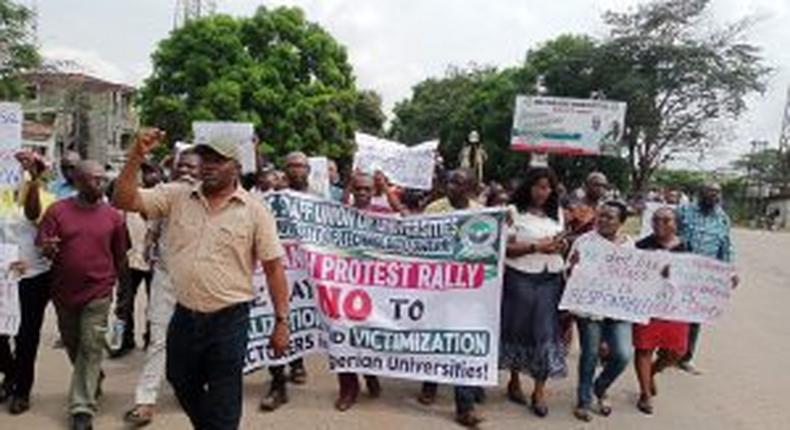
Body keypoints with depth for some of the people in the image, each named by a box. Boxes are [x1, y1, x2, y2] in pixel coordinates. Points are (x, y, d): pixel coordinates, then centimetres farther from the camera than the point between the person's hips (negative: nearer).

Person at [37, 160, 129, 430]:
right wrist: (47, 249, -27)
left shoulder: (113, 216, -2)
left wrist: (122, 287, 12)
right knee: (72, 344, 18)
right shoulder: (57, 211, -4)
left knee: (90, 347, -5)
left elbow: (120, 255, 7)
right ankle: (93, 380, 44)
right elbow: (42, 251, -4)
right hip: (64, 292, 2)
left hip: (98, 292, -2)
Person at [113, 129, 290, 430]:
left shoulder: (254, 211, -8)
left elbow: (273, 267, -6)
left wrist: (281, 321, -8)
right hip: (184, 315, 4)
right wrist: (136, 156, -20)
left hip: (229, 319, -4)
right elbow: (124, 200, -6)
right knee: (183, 385, 25)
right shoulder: (176, 196, 1)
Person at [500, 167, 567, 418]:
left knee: (546, 331, -1)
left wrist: (561, 245, -2)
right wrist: (536, 247, -18)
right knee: (518, 328, 7)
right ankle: (514, 381, 27)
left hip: (551, 278, 4)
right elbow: (505, 247, -9)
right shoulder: (515, 211, -4)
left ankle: (540, 390, 10)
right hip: (521, 278, -4)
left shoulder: (557, 213, 14)